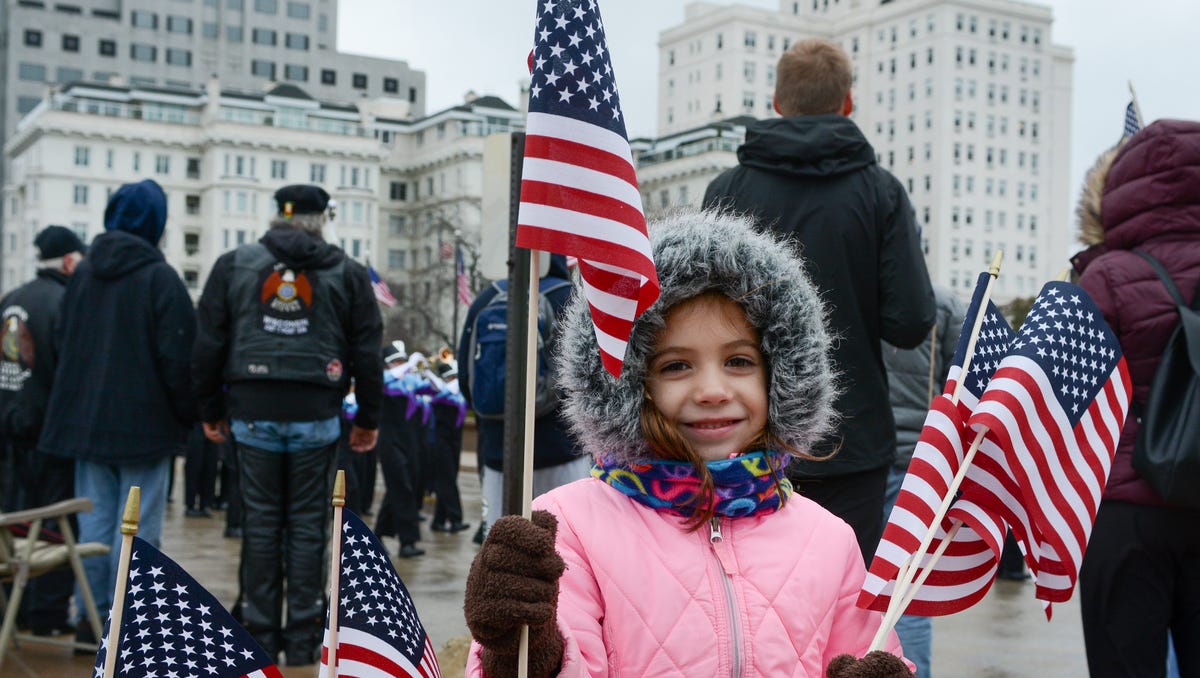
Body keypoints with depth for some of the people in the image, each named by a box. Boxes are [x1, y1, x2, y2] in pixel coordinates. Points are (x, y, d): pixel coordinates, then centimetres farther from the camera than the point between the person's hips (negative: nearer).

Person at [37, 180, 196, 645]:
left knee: (94, 520, 12)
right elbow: (177, 357, -14)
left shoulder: (82, 274, 8)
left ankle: (91, 616, 17)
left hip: (86, 419, 6)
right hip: (144, 423, -6)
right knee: (137, 527, 1)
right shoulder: (159, 278, -12)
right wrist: (187, 415, -3)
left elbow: (63, 342, 14)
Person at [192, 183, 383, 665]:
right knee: (307, 525, 5)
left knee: (260, 523, 8)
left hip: (253, 414, 1)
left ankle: (261, 634, 14)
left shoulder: (233, 265, 6)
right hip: (316, 417, -1)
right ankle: (303, 638, 9)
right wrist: (368, 418, 11)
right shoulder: (347, 273, 3)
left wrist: (211, 409, 15)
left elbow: (208, 344, 6)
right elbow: (367, 352, 4)